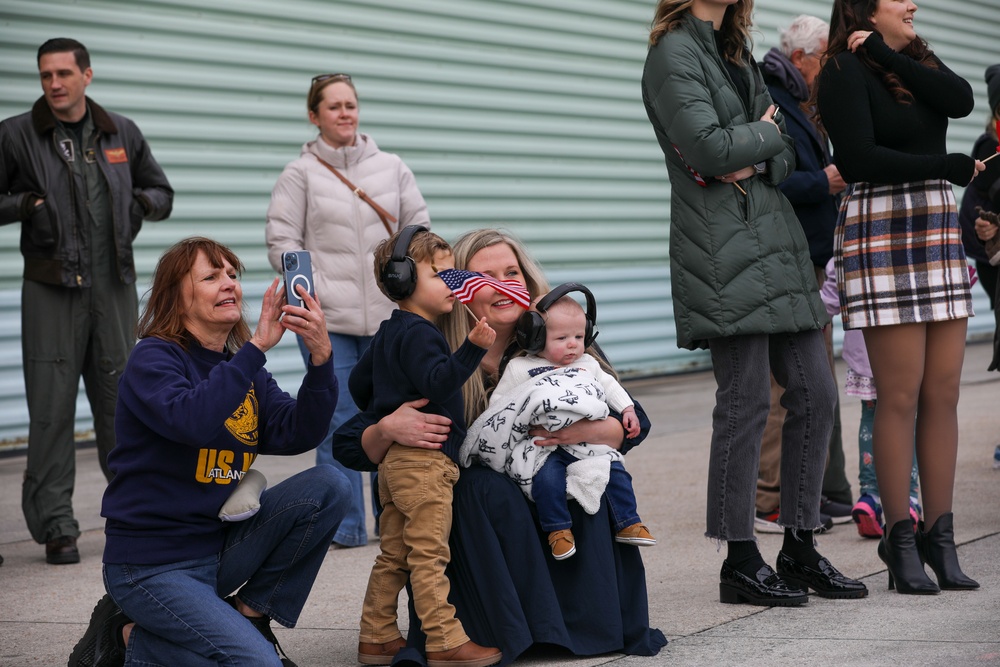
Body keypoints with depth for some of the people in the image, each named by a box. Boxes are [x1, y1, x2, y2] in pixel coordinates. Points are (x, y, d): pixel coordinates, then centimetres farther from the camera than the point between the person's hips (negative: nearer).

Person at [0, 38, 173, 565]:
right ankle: (56, 527, 2)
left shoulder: (121, 133, 11)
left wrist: (141, 203, 0)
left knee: (121, 401, 6)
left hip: (114, 286, 3)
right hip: (51, 288, -2)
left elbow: (162, 192, 21)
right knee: (51, 408, -4)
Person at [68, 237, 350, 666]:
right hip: (153, 566, -7)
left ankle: (249, 615, 1)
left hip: (220, 546, 7)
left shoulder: (244, 369, 10)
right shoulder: (153, 360, -11)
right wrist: (257, 346, -33)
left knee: (328, 486, -9)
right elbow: (193, 420, -32)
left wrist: (320, 356, -20)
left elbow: (298, 434, -6)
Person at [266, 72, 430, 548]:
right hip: (327, 320, -2)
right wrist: (319, 290, -12)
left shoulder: (391, 168, 9)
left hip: (388, 316, 2)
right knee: (338, 422, -1)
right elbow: (281, 243, -2)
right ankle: (345, 526, 5)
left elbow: (419, 230, 13)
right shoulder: (300, 174, 2)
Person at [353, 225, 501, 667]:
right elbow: (437, 382, -28)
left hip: (395, 460, 10)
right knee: (429, 553, -8)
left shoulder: (387, 333, 17)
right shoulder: (418, 333, -14)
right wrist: (473, 348, -35)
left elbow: (359, 382, 26)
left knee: (393, 555, 13)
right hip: (425, 459, -10)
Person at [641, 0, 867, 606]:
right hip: (725, 251, -9)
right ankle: (741, 562, 2)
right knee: (745, 403, -6)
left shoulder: (734, 53, 21)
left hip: (777, 239, 9)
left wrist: (756, 163, -6)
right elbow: (708, 149, -19)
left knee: (815, 392, 6)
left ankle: (800, 549, 15)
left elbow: (787, 154, 16)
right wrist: (764, 134, -1)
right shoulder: (674, 53, -6)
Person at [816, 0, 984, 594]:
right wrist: (947, 166, -12)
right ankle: (900, 539, 1)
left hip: (939, 232, 7)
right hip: (880, 233, -7)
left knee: (944, 393, 3)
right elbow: (859, 158, -15)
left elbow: (960, 99, -4)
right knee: (901, 396, -6)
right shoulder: (846, 71, -4)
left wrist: (889, 55, -5)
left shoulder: (919, 62, 16)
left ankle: (940, 537, 6)